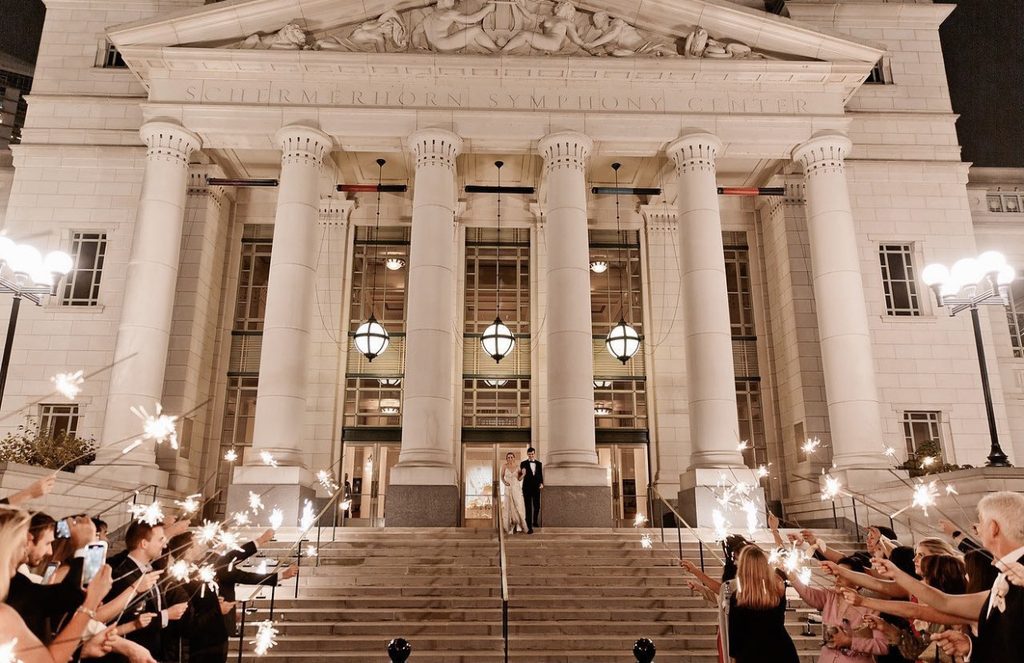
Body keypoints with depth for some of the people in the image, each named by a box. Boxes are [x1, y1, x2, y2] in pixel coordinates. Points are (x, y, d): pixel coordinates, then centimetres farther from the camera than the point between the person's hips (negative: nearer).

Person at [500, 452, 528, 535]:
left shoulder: (517, 467, 0)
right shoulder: (504, 466, -3)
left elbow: (519, 479, 3)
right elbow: (502, 476, 7)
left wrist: (523, 474, -14)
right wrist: (504, 482, -11)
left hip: (517, 489, 0)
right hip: (508, 489, 0)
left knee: (518, 506, -4)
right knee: (509, 507, 1)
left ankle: (521, 525, 9)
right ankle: (511, 527, 10)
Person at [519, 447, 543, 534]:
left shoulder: (539, 464, 8)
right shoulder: (523, 464, 0)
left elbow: (540, 475, 11)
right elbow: (521, 476, -2)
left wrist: (541, 483, -6)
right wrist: (523, 474, -24)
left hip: (536, 488, 3)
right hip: (527, 488, -3)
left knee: (537, 507, 9)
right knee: (528, 508, -3)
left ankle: (535, 522, 34)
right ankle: (529, 527, -1)